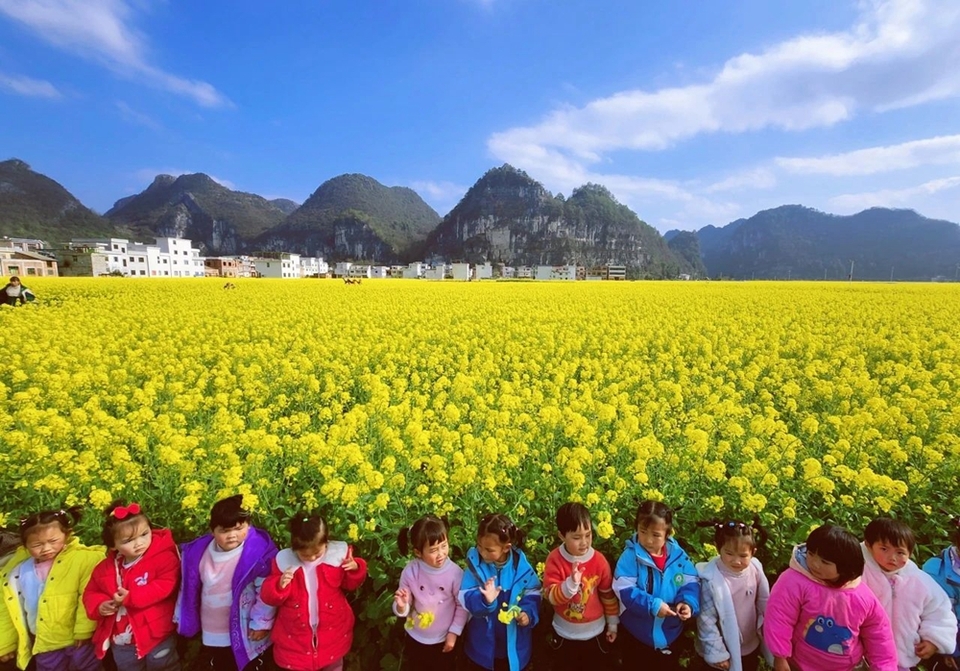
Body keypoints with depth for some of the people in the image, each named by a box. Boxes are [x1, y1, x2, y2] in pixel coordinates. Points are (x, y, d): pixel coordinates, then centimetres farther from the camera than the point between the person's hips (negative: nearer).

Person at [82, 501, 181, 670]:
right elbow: (91, 592, 13)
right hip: (121, 640, 6)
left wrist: (132, 597, -27)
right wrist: (99, 606, -8)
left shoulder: (163, 557, -18)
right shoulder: (106, 567, 2)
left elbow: (166, 586, -26)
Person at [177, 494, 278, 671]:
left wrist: (261, 623, -15)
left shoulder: (258, 552, -25)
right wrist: (184, 620, 11)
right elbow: (190, 587, 6)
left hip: (244, 633, -5)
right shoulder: (199, 551, -7)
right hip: (211, 633, 6)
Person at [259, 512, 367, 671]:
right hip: (296, 632, 0)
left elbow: (349, 584, -3)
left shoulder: (338, 553, -17)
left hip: (333, 628, 1)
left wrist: (355, 569, -23)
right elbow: (268, 597, -10)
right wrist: (279, 585, -31)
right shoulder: (283, 560, -18)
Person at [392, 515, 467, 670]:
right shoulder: (410, 571, -21)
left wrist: (453, 633, -7)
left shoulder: (455, 573, -24)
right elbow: (404, 609, -10)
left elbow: (462, 606, -10)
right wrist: (401, 606, -31)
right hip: (415, 638, 1)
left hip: (444, 640, -1)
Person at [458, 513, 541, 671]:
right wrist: (485, 599, -37)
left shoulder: (520, 564, -15)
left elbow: (533, 593, -4)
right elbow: (465, 597, -20)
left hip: (514, 640, 0)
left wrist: (528, 613, -21)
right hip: (482, 640, 0)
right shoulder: (475, 563, -16)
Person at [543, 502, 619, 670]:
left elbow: (608, 594, -3)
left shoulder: (599, 560, -16)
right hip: (565, 633, 0)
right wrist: (571, 583, -39)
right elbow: (551, 596, -24)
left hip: (595, 632, 1)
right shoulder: (554, 559, -20)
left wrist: (613, 624, 6)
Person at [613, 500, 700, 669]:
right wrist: (653, 605, -30)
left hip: (670, 633, 3)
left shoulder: (678, 555, -10)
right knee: (635, 665, 20)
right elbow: (625, 590, -23)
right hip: (637, 633, -3)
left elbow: (691, 584, -5)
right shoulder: (631, 556, -20)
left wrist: (688, 603, -24)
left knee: (670, 665, 27)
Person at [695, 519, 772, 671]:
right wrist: (716, 653, -15)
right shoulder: (711, 580, -27)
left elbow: (764, 606, 2)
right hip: (725, 650, -5)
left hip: (751, 647, 5)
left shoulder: (755, 570, -13)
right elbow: (706, 621, -20)